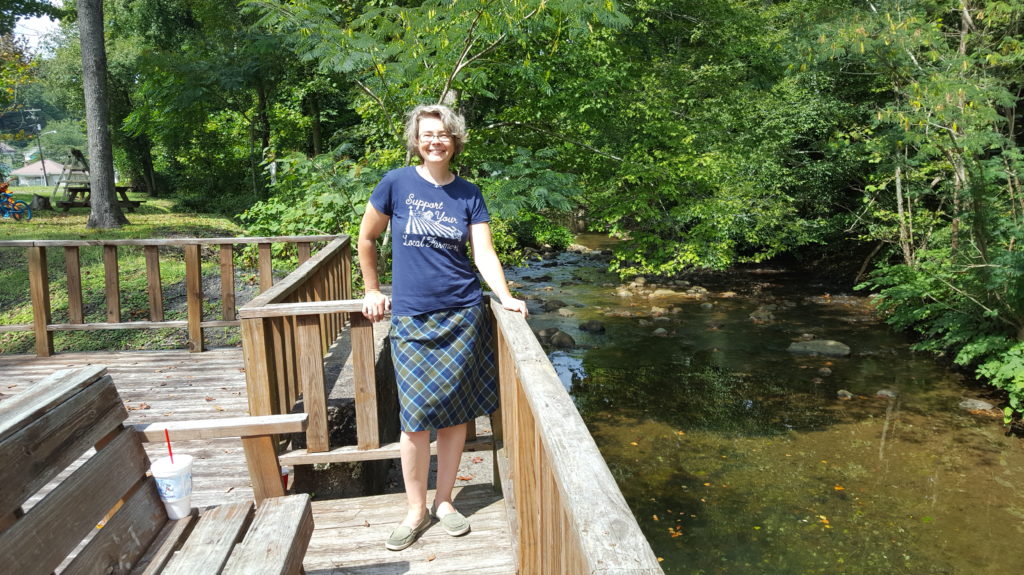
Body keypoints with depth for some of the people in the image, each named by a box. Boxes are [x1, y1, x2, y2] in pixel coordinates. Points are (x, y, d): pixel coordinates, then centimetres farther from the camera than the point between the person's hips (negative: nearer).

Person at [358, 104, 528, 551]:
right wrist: (372, 290, 10)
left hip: (462, 314, 2)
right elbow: (366, 239, 9)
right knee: (415, 416, 0)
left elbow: (484, 252, -3)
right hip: (411, 318, -1)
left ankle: (444, 501, 25)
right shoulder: (396, 184, -1)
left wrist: (506, 297, -16)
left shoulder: (468, 194, 4)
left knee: (455, 412, 7)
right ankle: (416, 510, 18)